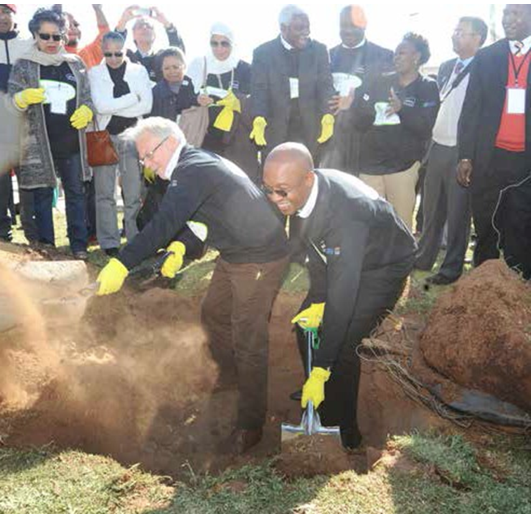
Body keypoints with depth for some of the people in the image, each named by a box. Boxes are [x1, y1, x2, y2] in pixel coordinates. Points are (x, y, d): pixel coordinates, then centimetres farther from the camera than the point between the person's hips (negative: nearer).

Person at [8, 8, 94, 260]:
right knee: (43, 194, 2)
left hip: (71, 140, 2)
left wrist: (86, 110, -8)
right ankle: (46, 246, 11)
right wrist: (25, 98, -24)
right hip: (39, 141, -2)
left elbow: (87, 95, 15)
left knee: (76, 192, 4)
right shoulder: (23, 65, 3)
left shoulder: (75, 63, 10)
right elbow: (12, 101, -1)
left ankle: (78, 244, 11)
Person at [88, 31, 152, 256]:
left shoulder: (139, 71, 7)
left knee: (134, 193, 4)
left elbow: (147, 105, -6)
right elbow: (101, 105, -10)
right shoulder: (95, 73, 5)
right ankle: (109, 242, 7)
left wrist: (113, 107, -8)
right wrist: (133, 97, -7)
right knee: (105, 193, 0)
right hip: (104, 137, -1)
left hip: (132, 136, 1)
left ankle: (136, 240, 12)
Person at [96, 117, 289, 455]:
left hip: (259, 260, -11)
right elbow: (202, 219, 14)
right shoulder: (196, 164, 10)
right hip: (233, 255, 11)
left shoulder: (194, 170, -23)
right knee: (215, 314, 23)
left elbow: (165, 223, -33)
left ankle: (251, 423, 7)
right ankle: (230, 376, 46)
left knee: (249, 341, -5)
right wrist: (181, 247, -5)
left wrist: (121, 264, -35)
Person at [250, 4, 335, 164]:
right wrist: (259, 120, -26)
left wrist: (328, 116, -21)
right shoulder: (263, 53, 0)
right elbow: (259, 89, -7)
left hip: (310, 129, 1)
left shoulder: (319, 50, 5)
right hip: (275, 129, -1)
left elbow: (325, 85, -2)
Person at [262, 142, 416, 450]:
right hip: (339, 259, 8)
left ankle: (343, 431, 5)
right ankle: (315, 400, 32)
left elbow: (342, 299, -42)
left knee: (343, 347, -17)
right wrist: (317, 300, -9)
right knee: (307, 326, 8)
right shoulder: (301, 192, -21)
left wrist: (320, 373, -41)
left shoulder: (346, 215, -43)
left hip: (383, 266, -7)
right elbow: (311, 247, -3)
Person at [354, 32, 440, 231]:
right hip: (370, 162, 3)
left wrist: (402, 109, -22)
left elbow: (426, 128, -8)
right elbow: (359, 119, 7)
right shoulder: (381, 82, 11)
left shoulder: (428, 88, 3)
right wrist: (371, 113, -15)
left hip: (403, 165, -3)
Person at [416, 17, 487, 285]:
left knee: (458, 213, 4)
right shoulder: (446, 67, 11)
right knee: (432, 208, 17)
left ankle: (452, 268, 15)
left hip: (461, 152, -7)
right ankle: (424, 258, 30)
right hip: (437, 147, 7)